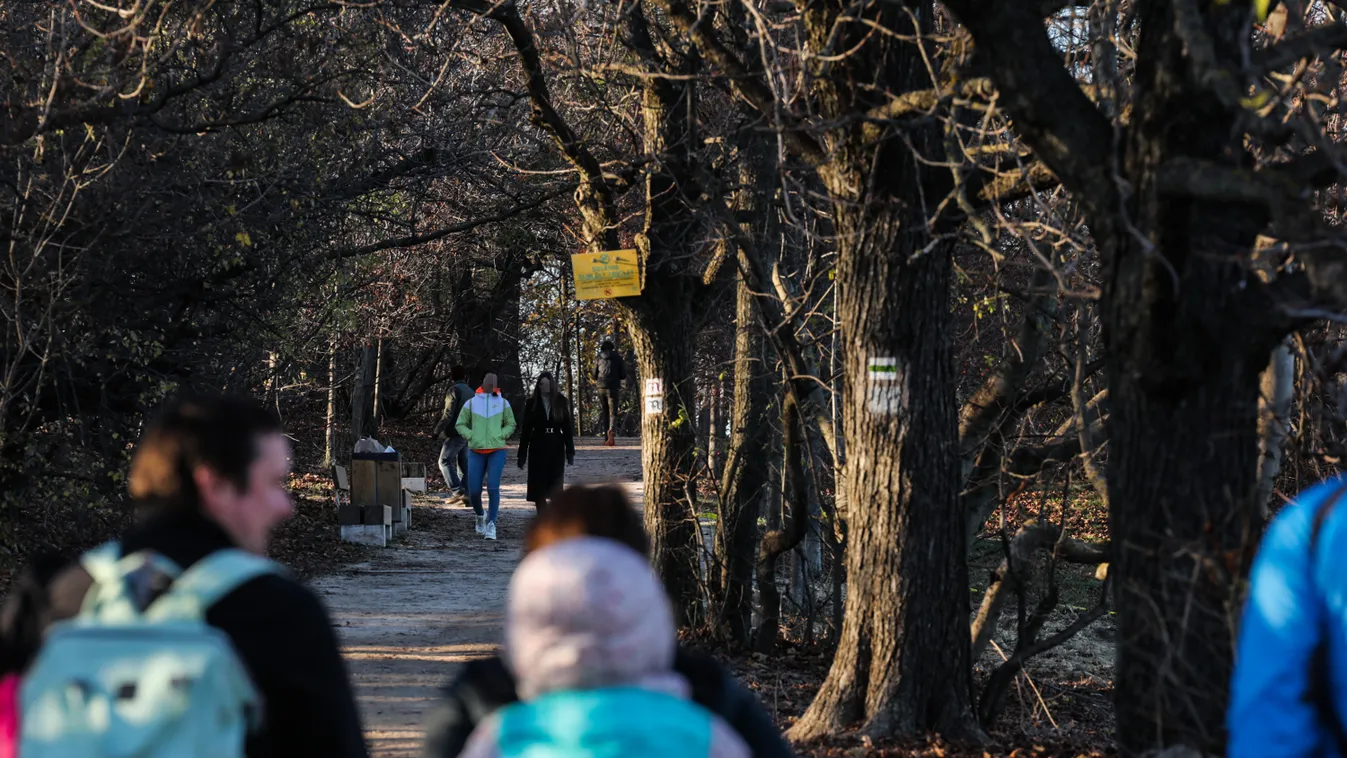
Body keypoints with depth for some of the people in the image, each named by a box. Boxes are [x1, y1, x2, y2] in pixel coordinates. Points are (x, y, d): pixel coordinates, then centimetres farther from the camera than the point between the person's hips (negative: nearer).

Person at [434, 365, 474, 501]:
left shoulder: (454, 390, -10)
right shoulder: (470, 392, 13)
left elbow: (448, 413, -16)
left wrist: (438, 430, -12)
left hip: (455, 433, -8)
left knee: (445, 461, -4)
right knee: (464, 463, 10)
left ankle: (457, 490, -16)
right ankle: (467, 494, 6)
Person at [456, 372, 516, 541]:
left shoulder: (503, 403, 5)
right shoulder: (471, 403, 5)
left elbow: (511, 424, 13)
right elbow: (461, 424, 10)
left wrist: (499, 436, -5)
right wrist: (471, 436, -7)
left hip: (497, 451, -1)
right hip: (476, 452, 1)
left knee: (493, 488, -15)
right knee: (474, 491, -3)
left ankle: (491, 525, -12)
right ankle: (480, 516, 27)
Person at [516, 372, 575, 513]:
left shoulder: (561, 402, 3)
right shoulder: (532, 404, 2)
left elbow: (567, 428, 3)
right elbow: (525, 430, 2)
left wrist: (570, 452, -1)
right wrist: (522, 454, -3)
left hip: (556, 447, 0)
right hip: (538, 447, 0)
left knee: (556, 486, 1)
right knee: (539, 486, -1)